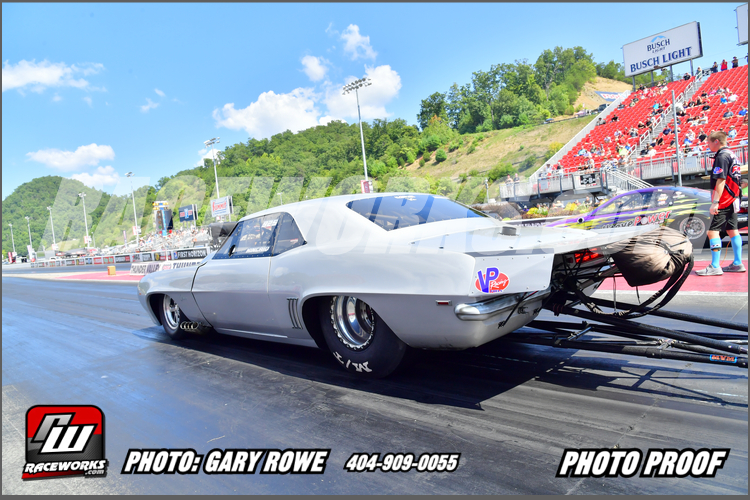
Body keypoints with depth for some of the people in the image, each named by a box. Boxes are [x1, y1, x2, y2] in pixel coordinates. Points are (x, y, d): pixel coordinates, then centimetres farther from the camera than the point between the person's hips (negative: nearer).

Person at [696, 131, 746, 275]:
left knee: (713, 231, -11)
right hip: (732, 199, 10)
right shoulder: (731, 154, 17)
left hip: (724, 202, -10)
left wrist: (715, 202, -25)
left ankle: (715, 267, -14)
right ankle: (738, 264, 18)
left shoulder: (722, 156, -14)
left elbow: (721, 180, -22)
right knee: (732, 230, 13)